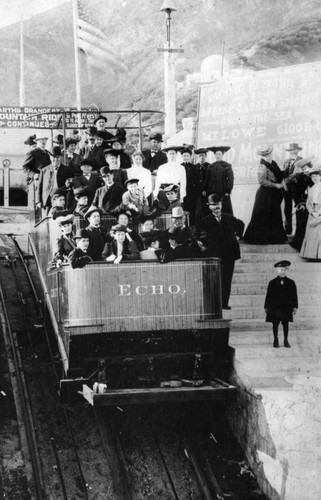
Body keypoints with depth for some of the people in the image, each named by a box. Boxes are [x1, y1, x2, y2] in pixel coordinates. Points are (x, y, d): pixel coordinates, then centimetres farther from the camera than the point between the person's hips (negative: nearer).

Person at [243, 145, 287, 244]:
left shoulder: (273, 163, 7)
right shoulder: (263, 166, -18)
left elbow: (279, 176, 19)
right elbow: (262, 181, -23)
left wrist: (282, 182, 0)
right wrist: (276, 185, -18)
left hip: (274, 195, 8)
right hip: (265, 194, -8)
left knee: (274, 217, 13)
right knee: (263, 217, 0)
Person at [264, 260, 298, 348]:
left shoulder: (291, 283, 4)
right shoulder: (272, 283, 1)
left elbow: (294, 295, 6)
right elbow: (268, 295, 3)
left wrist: (295, 307, 2)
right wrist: (266, 307, 1)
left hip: (286, 308, 1)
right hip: (275, 307, -1)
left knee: (285, 324, 4)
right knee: (275, 324, 2)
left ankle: (286, 340, 15)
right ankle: (275, 340, 14)